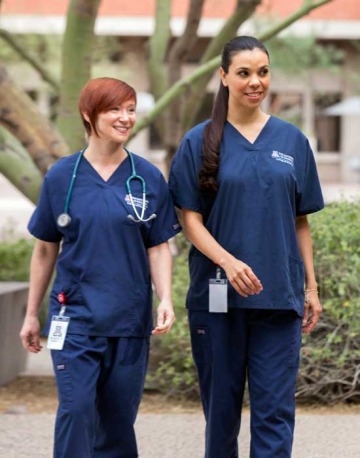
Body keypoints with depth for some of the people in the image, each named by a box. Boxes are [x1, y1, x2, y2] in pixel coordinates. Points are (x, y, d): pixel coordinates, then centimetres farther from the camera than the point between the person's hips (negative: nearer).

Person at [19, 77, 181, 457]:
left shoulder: (148, 179, 1)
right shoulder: (62, 176, 0)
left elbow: (159, 247, 4)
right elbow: (45, 250, 8)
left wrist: (165, 299, -12)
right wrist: (32, 314, 10)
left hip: (130, 320, 1)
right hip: (75, 315, -1)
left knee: (118, 419, 7)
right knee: (76, 409, -12)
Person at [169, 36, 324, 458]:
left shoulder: (292, 141, 7)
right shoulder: (200, 142, 1)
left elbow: (301, 220, 11)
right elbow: (190, 219, -3)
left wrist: (311, 286, 8)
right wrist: (229, 261, -19)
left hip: (279, 296, 1)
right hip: (218, 296, -1)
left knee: (274, 407, -3)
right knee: (221, 403, 9)